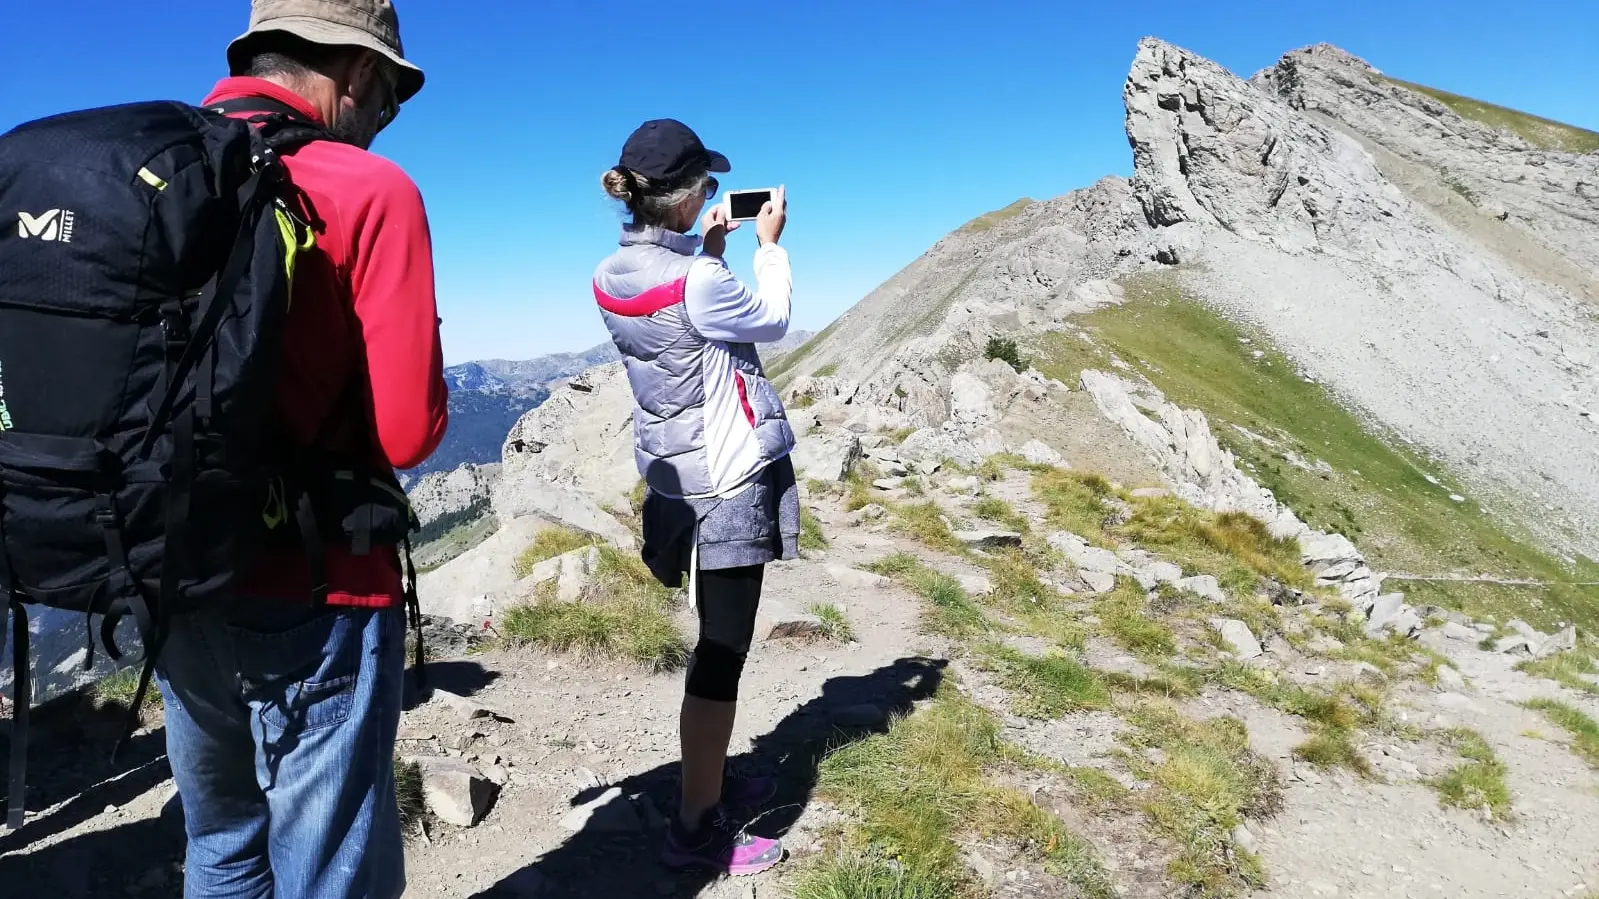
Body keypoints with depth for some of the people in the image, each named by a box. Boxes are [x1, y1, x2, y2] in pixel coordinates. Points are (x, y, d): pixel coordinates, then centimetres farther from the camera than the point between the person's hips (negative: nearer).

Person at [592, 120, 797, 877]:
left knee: (718, 641, 20)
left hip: (674, 478, 9)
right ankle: (697, 828, 9)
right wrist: (770, 244, 9)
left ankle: (711, 783, 33)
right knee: (722, 651, -1)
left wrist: (708, 248, 16)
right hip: (728, 482, -9)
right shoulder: (695, 282, -22)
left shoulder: (612, 276, 2)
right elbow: (771, 320, -4)